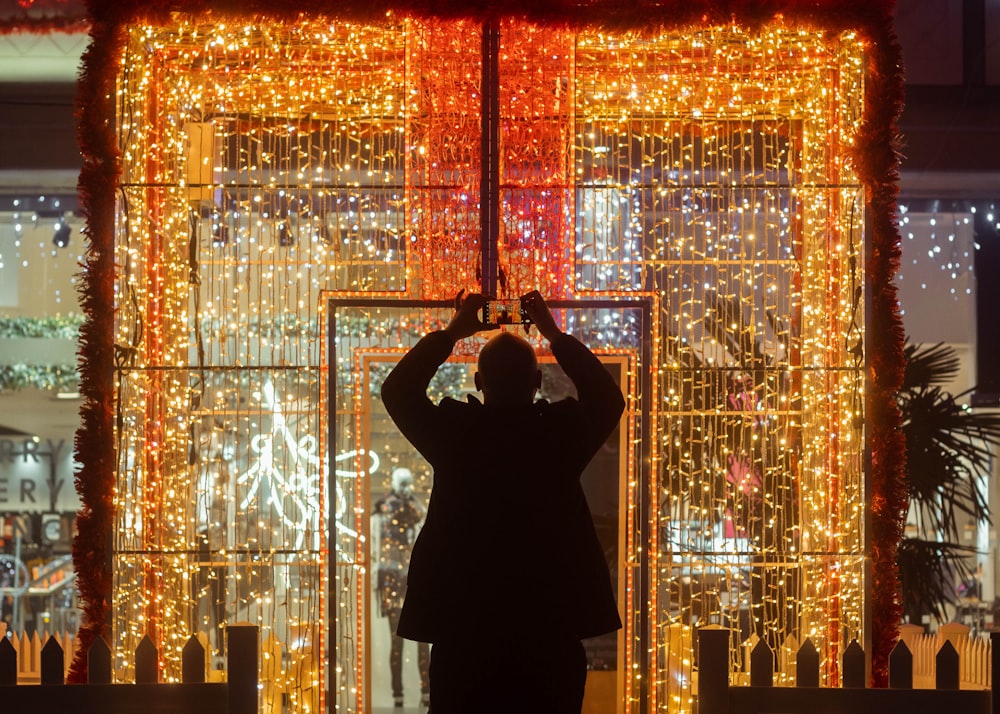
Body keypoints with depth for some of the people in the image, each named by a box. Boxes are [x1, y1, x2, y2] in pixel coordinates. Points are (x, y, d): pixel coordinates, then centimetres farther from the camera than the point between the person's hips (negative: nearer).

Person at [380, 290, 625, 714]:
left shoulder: (454, 431, -6)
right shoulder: (561, 432, -5)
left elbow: (397, 391, 13)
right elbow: (609, 399, 17)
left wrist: (451, 333, 17)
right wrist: (554, 334, 19)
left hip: (461, 626, 0)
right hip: (552, 625, 0)